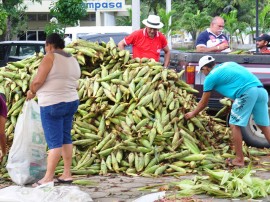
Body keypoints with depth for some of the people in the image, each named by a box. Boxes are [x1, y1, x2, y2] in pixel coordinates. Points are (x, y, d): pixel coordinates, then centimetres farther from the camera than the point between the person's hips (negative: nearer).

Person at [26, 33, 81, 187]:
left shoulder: (50, 57, -12)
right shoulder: (73, 60, 12)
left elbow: (38, 81, -17)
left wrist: (31, 91, 1)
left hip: (53, 104, -8)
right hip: (71, 102, 8)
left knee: (54, 141, -7)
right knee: (66, 138, 12)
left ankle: (48, 178, -4)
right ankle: (67, 174, 13)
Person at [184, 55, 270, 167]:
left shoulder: (210, 77, 11)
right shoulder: (228, 64, 28)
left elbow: (203, 103, 21)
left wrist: (192, 114, 36)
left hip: (247, 92, -7)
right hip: (261, 90, 7)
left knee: (235, 125, 5)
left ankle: (239, 159, 6)